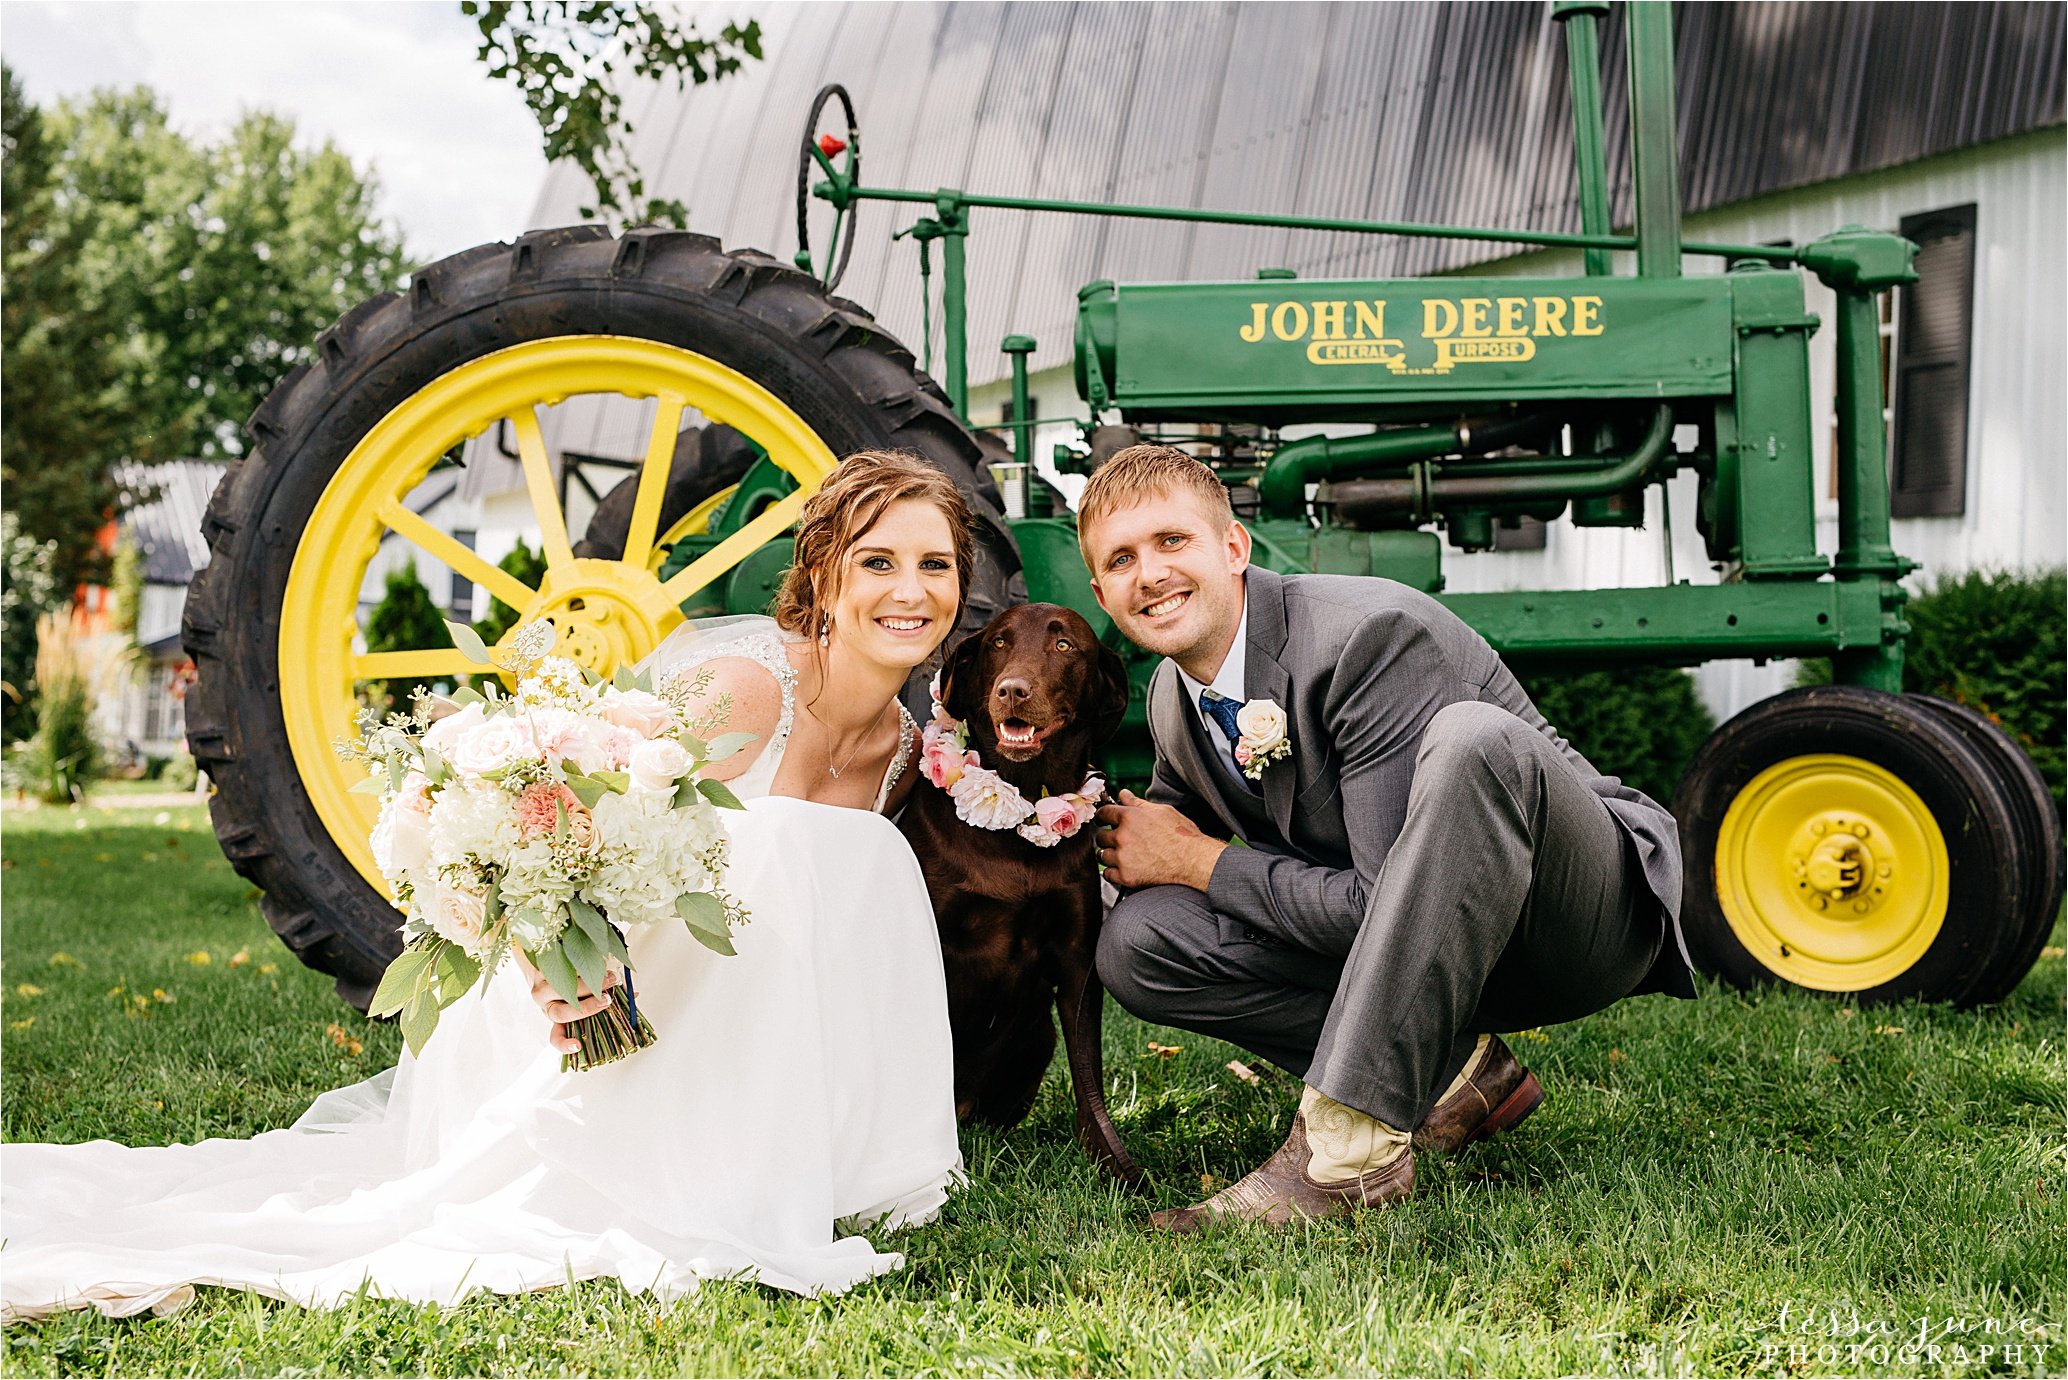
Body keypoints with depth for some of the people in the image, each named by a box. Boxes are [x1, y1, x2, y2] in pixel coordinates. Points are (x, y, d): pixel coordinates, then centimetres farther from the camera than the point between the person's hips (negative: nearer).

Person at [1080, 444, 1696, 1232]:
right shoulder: (1173, 703, 0)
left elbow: (1383, 899, -27)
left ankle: (1349, 1144, -36)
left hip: (1584, 921, -7)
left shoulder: (1370, 634, -24)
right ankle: (1448, 1073, -2)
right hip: (1420, 950, 7)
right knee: (1135, 943, -10)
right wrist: (1131, 849, -9)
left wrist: (1202, 862, -16)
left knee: (1472, 736, -39)